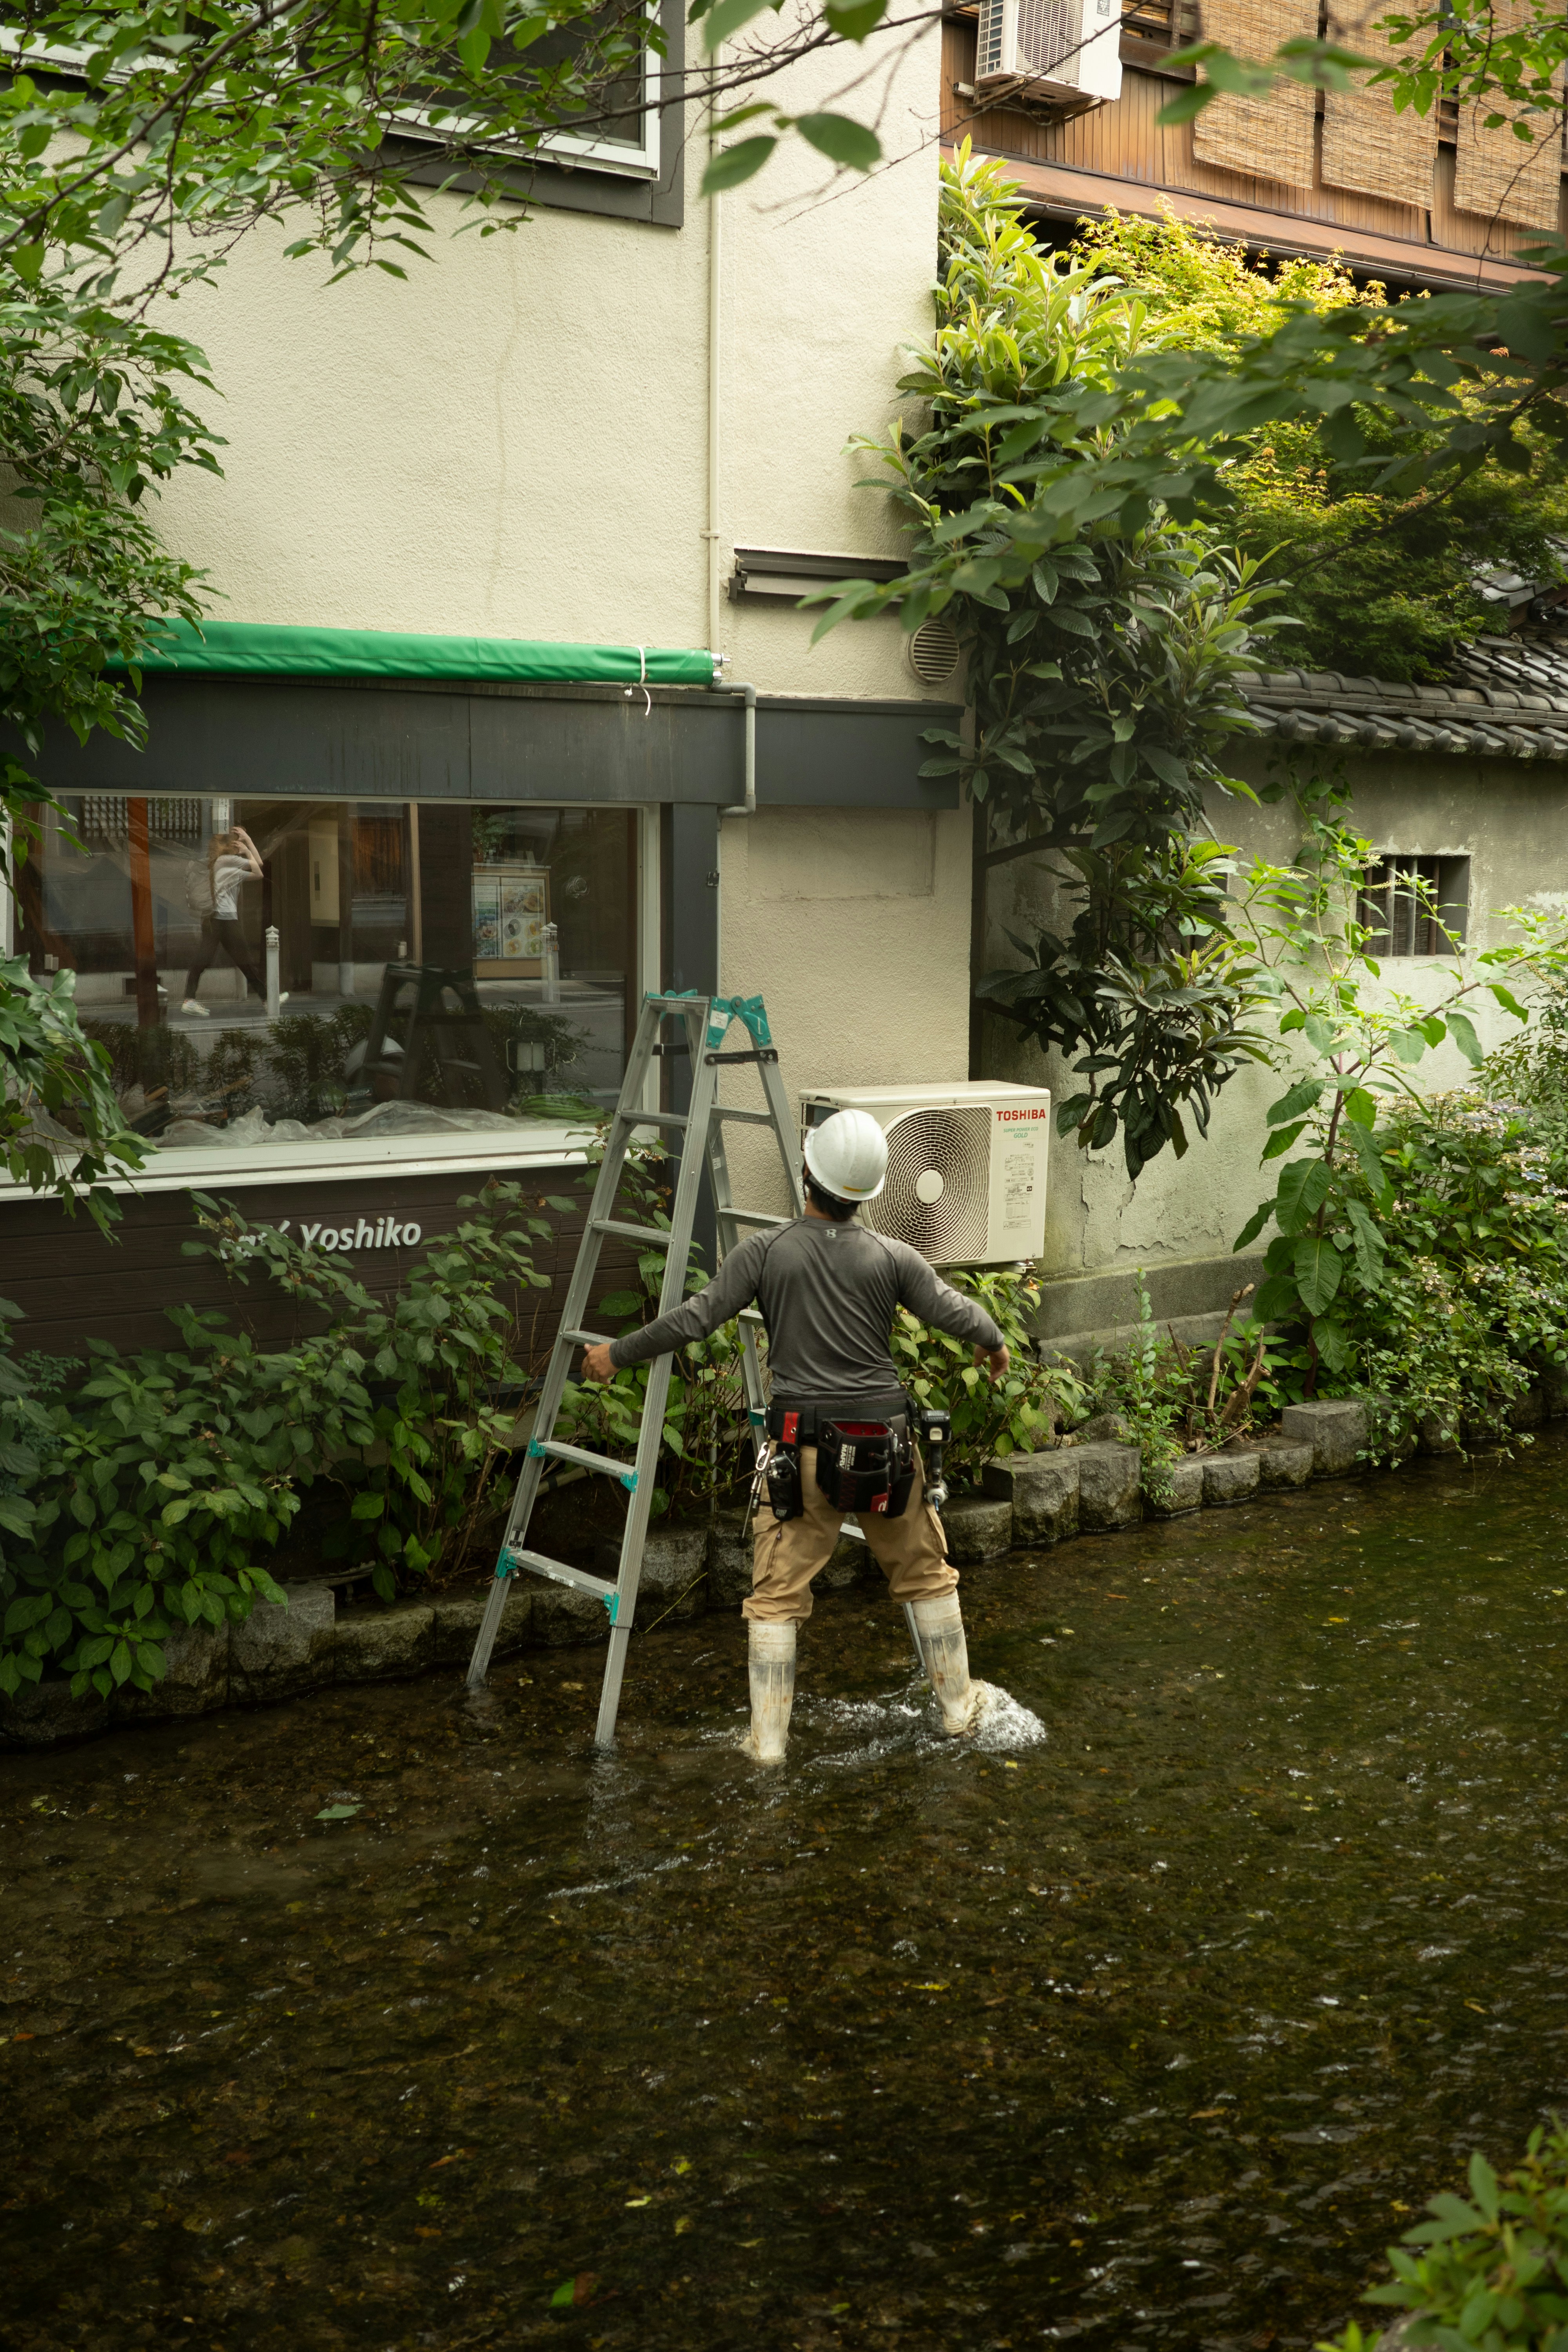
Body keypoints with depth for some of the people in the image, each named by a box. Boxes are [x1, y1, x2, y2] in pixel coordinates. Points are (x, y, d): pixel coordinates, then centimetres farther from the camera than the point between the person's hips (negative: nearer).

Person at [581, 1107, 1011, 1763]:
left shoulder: (767, 1253, -7)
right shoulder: (891, 1257, -3)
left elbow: (694, 1319, -9)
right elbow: (954, 1312, 1)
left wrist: (617, 1353, 3)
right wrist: (994, 1344, 23)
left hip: (805, 1444, -2)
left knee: (778, 1593, 6)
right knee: (925, 1573, 19)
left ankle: (769, 1737, 5)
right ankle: (958, 1704, 29)